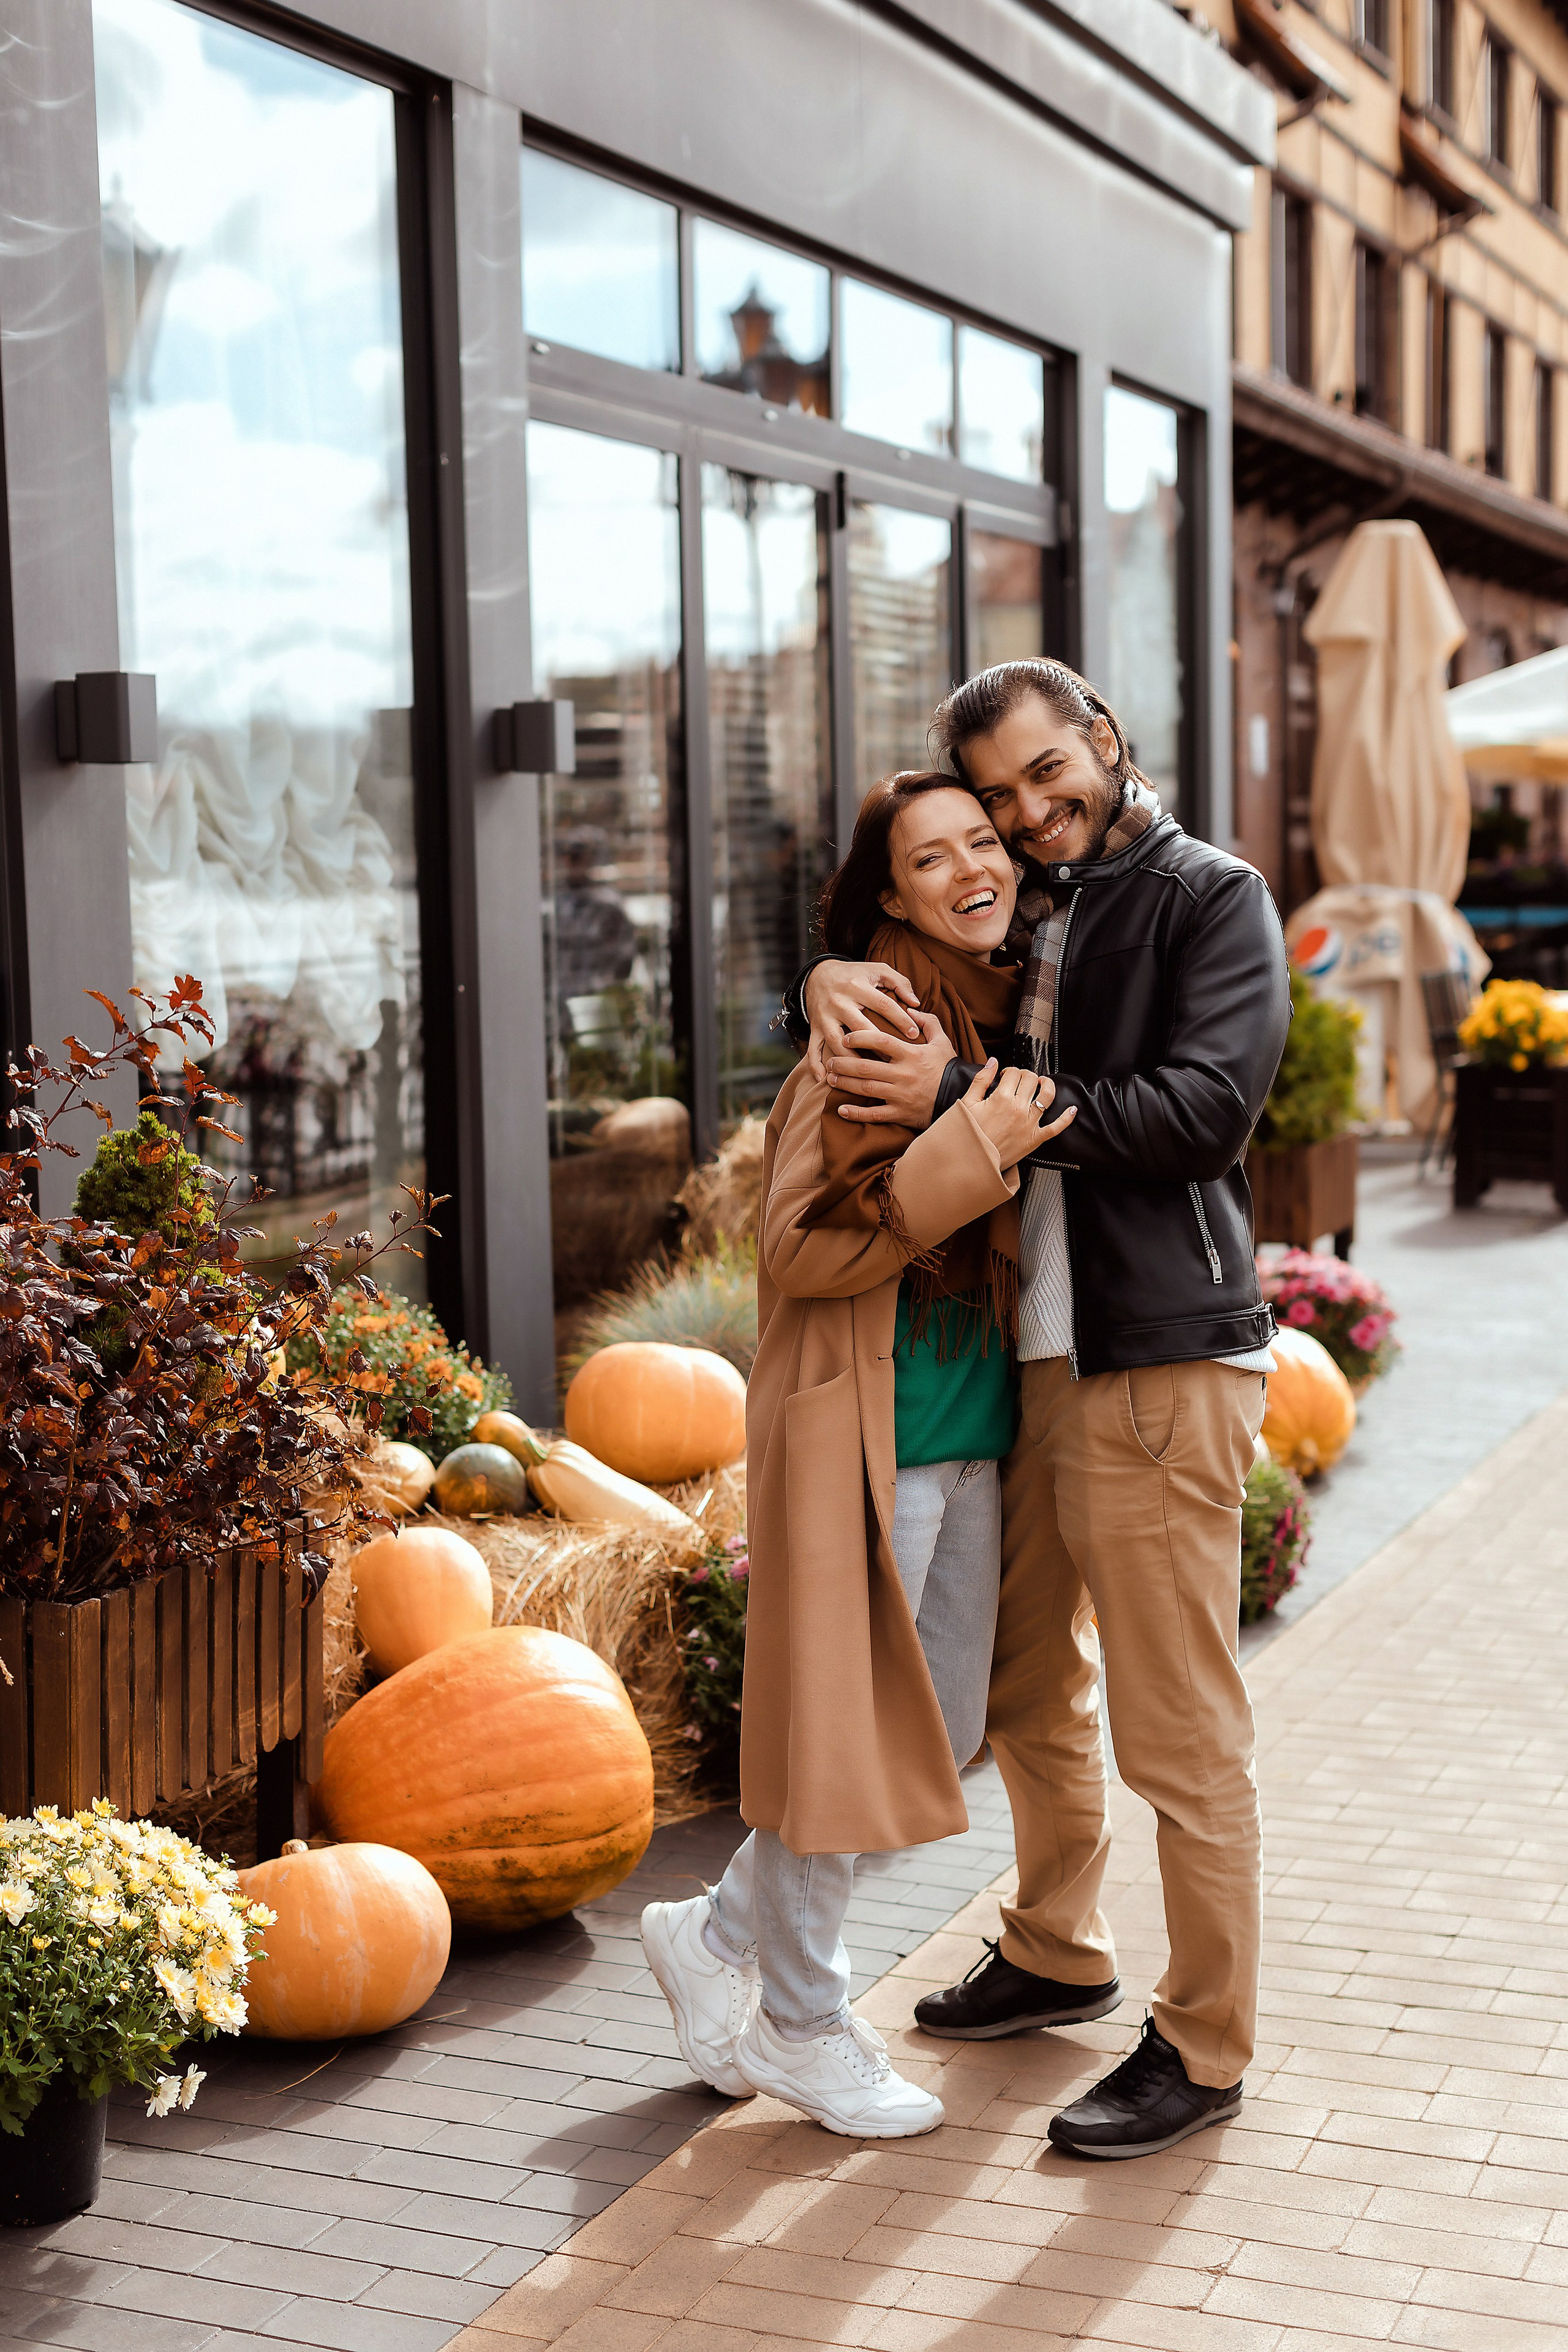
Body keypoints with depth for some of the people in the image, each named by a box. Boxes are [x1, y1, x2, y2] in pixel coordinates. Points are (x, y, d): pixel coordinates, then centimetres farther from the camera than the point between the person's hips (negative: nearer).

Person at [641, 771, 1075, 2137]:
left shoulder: (1017, 1023, 11)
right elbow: (798, 1246, -19)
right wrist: (967, 1154, -25)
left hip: (977, 1444, 8)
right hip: (863, 1441, -8)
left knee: (943, 1734, 15)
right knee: (842, 1734, 2)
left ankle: (721, 1935, 32)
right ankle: (803, 2026, 23)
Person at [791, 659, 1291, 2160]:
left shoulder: (1211, 900, -5)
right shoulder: (1016, 924, 16)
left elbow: (1202, 1108, -18)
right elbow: (889, 1024, 22)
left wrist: (965, 1097, -20)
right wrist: (828, 982, -3)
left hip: (1163, 1366, -8)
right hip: (1024, 1360, 8)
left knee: (1178, 1731, -2)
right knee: (1027, 1692, 20)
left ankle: (1204, 2045, 10)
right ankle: (1057, 1955, 39)